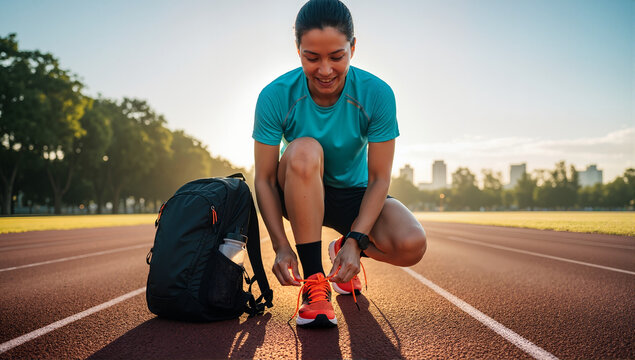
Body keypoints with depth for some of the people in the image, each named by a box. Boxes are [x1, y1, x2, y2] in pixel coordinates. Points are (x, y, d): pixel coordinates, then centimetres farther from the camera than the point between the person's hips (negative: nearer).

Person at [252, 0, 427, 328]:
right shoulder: (275, 97, -19)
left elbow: (379, 179, -17)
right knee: (304, 150, -36)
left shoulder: (377, 94, -19)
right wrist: (281, 246, -27)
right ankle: (314, 282, -27)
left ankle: (342, 249, 9)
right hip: (299, 194, 0)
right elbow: (264, 180, -16)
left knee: (412, 245, -27)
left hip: (354, 194, 1)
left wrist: (355, 241, -29)